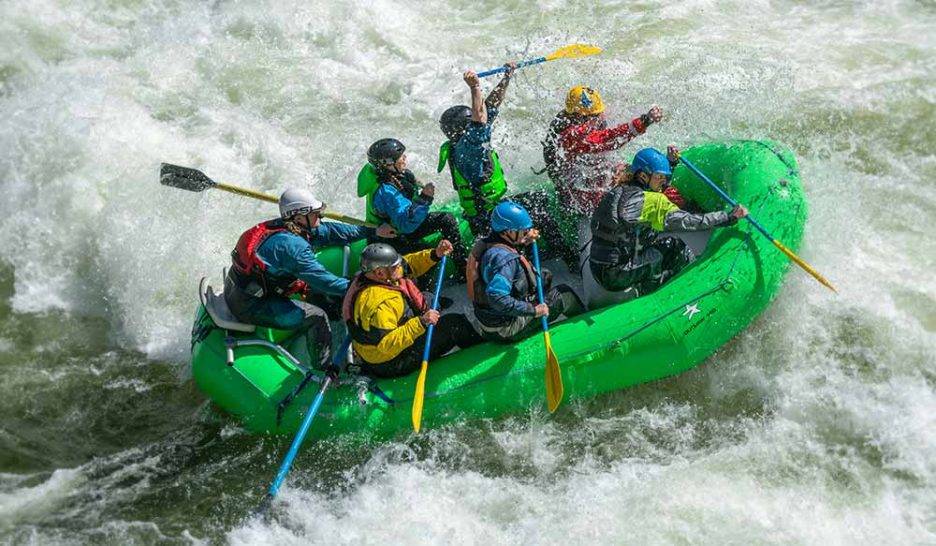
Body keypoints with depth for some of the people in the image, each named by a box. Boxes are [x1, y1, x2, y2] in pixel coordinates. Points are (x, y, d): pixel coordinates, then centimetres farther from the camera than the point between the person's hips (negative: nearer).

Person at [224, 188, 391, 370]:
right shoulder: (291, 245, -26)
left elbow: (329, 230, 8)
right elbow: (321, 279, -26)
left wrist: (373, 232, 8)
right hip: (249, 307, -10)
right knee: (317, 317, -7)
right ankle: (325, 374, 3)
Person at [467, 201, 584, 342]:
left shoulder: (486, 243, -3)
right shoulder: (504, 258, -32)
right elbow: (497, 298, -41)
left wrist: (523, 243, 3)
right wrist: (532, 310, -32)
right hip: (506, 329, -9)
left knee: (545, 276, 23)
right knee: (563, 293, 4)